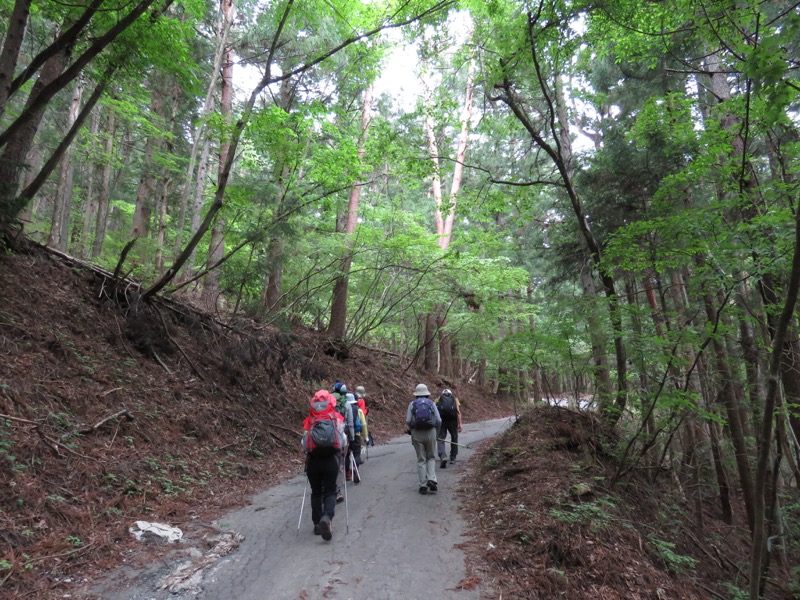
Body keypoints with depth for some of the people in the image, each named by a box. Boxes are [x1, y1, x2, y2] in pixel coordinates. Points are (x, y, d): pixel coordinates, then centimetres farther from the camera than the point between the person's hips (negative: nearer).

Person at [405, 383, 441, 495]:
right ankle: (431, 479, -2)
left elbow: (408, 421, -6)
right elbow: (439, 420, -1)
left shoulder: (412, 404, 3)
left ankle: (423, 485, 7)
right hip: (430, 432, 0)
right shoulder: (431, 403, 4)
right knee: (431, 457, 16)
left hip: (417, 434, 0)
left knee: (421, 460, 9)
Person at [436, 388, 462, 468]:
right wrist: (460, 424, -1)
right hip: (452, 420, 1)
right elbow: (458, 412, 5)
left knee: (440, 439, 3)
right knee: (454, 437, 21)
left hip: (441, 419, -1)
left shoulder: (438, 399, 22)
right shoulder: (455, 399, 21)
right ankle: (453, 458, 26)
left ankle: (443, 457, -17)